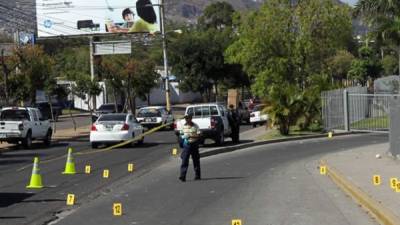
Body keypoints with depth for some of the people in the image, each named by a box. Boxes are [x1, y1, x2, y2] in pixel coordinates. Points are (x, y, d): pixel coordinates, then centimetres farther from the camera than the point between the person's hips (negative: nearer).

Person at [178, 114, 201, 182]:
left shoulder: (195, 126, -5)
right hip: (186, 144, 2)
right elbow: (182, 133, 21)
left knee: (196, 160, 8)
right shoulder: (184, 126, 7)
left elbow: (199, 135, -11)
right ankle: (182, 176, -12)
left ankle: (198, 175, 21)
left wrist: (191, 136, -22)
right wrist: (183, 137, 0)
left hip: (194, 144, -2)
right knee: (184, 160, -8)